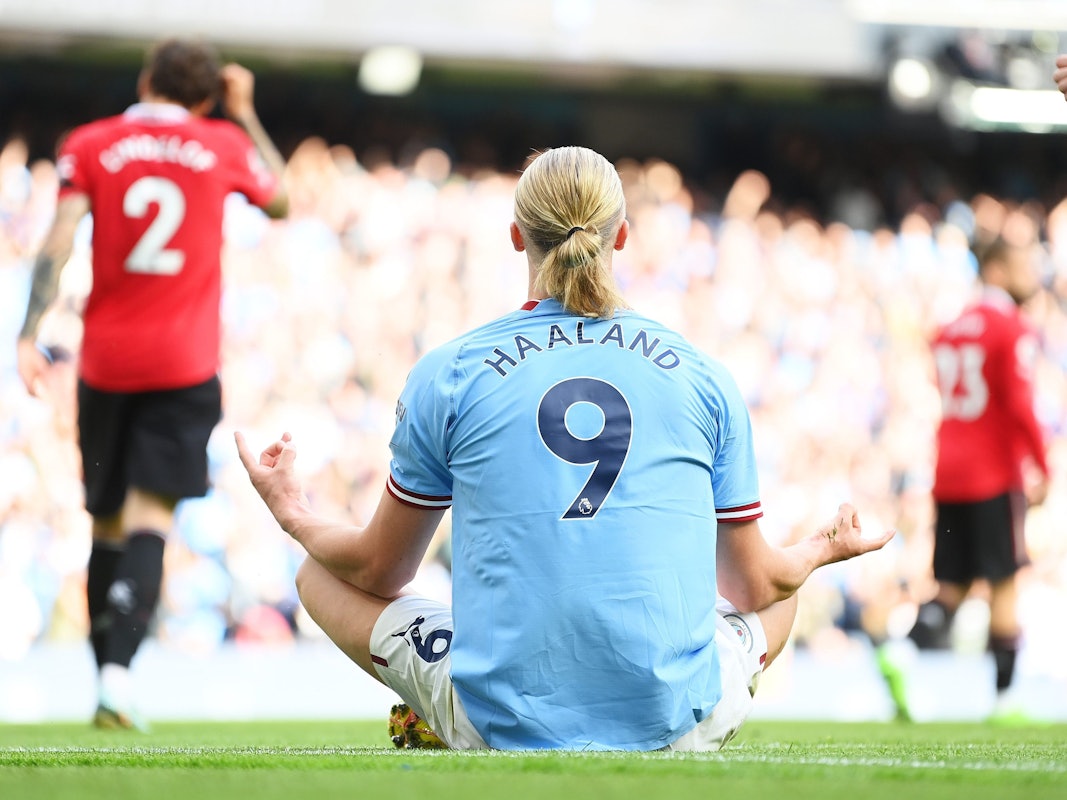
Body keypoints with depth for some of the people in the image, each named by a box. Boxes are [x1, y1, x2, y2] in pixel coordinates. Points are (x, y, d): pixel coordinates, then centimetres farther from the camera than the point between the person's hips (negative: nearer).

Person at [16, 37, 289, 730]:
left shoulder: (90, 146, 3)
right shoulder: (225, 146, 5)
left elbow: (57, 245, -7)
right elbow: (281, 200, 26)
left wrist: (29, 336, -9)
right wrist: (247, 116, 32)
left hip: (105, 360, 1)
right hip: (186, 363, -1)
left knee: (108, 520, 14)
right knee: (151, 517, -9)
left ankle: (107, 666, 16)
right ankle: (118, 670, -26)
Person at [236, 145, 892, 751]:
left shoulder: (446, 375, 0)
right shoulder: (704, 377, 4)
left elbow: (381, 570, 11)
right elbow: (755, 585, 12)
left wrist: (293, 514, 33)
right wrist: (822, 550, 36)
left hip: (502, 725, 0)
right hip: (674, 724, 0)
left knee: (320, 573, 20)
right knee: (783, 595, 32)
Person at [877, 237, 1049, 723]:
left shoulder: (951, 330, 15)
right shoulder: (1014, 331, -8)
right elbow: (1020, 405, -16)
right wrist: (1042, 469, -10)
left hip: (948, 476, 7)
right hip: (996, 476, -7)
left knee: (952, 586, 9)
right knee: (1004, 585, 0)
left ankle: (902, 652, -16)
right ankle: (1004, 697, 1)